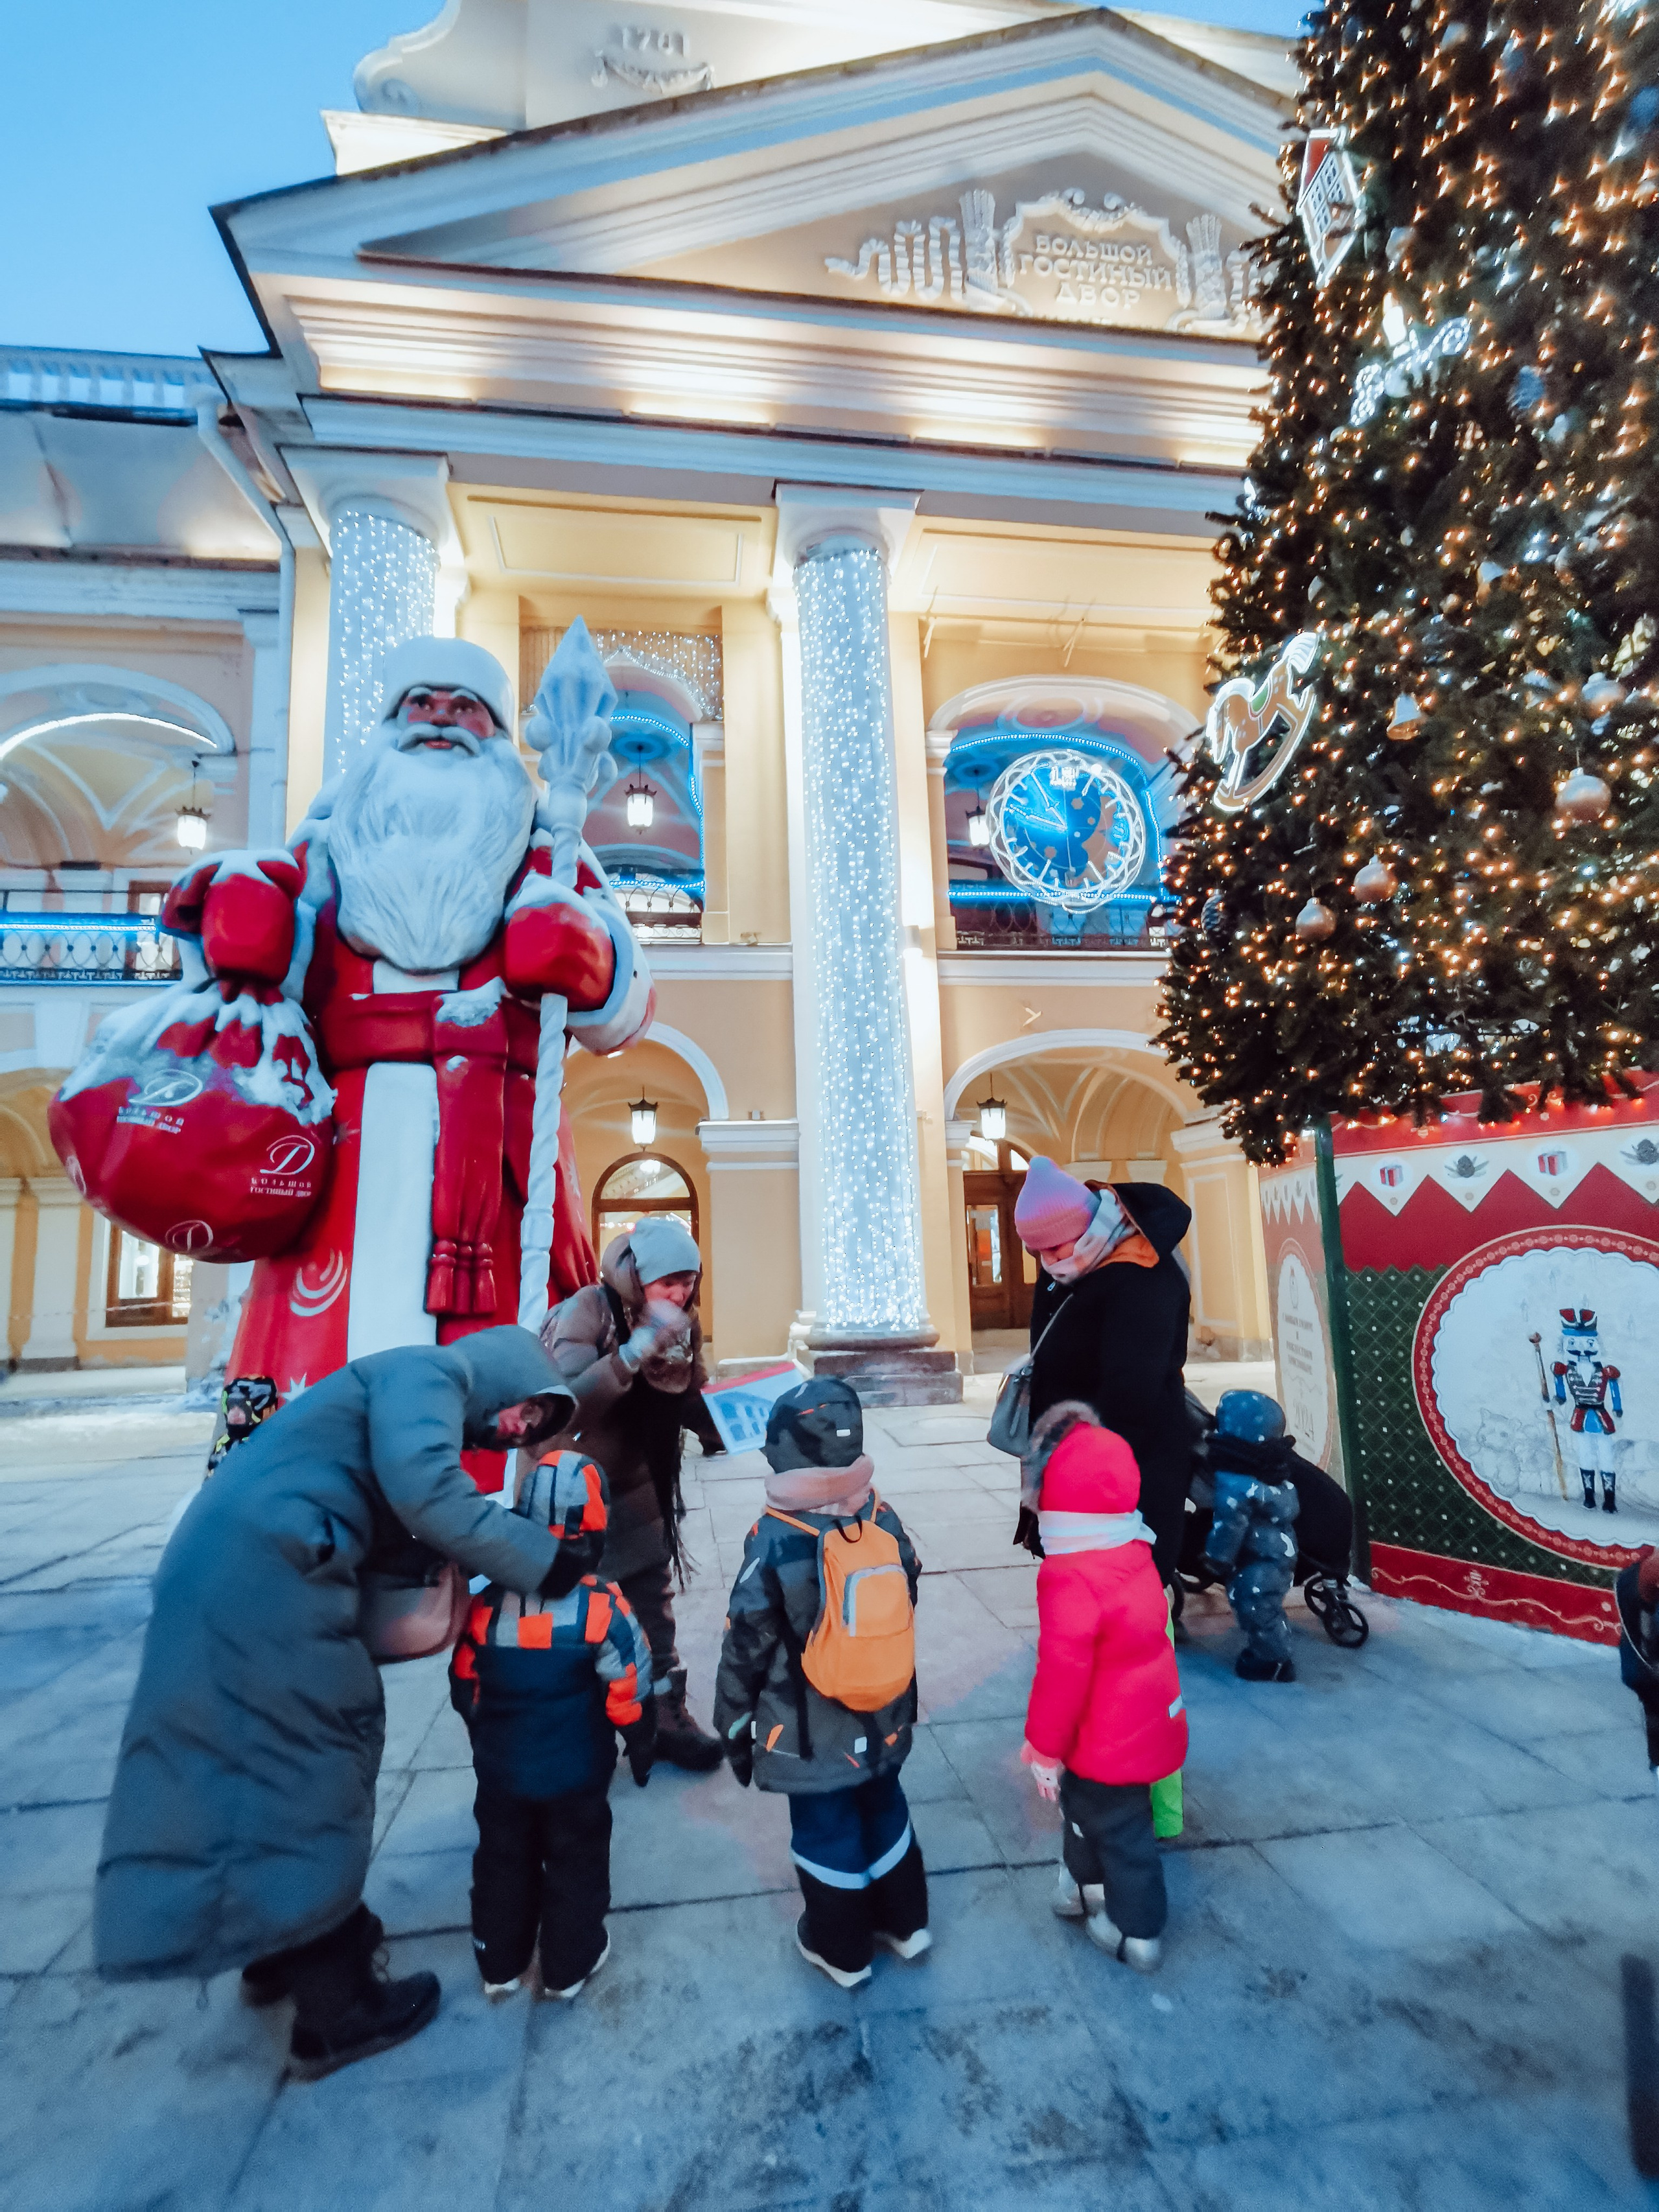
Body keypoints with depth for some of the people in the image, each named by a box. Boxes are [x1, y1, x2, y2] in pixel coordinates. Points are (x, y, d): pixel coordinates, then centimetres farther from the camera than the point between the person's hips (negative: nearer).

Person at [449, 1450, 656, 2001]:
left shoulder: (485, 1604, -15)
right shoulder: (604, 1609, -25)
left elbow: (464, 1689, -1)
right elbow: (630, 1699, -17)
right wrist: (641, 1748, 3)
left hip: (501, 1770, 3)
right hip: (575, 1774, -3)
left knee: (502, 1864, 24)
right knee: (575, 1866, 20)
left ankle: (499, 1967, 41)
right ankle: (569, 1966, 35)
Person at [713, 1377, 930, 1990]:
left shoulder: (775, 1542, -27)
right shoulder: (885, 1520, -12)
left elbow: (745, 1650, -17)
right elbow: (902, 1611, 2)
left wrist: (734, 1728, -1)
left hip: (811, 1734, -4)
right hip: (882, 1721, 4)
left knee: (826, 1832, 18)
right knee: (884, 1810, 26)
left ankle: (841, 1949, 39)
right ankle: (904, 1921, 46)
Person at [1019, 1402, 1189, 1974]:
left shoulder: (1070, 1580, -34)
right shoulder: (1133, 1554, -6)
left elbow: (1063, 1671, -27)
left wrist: (1044, 1748, -12)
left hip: (1109, 1740, -8)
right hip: (1145, 1719, 8)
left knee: (1120, 1830, 15)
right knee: (1085, 1803, 28)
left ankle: (1138, 1935, 35)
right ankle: (1089, 1886, 49)